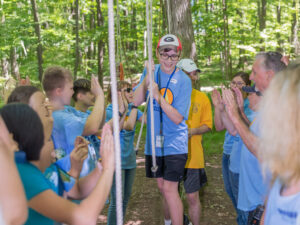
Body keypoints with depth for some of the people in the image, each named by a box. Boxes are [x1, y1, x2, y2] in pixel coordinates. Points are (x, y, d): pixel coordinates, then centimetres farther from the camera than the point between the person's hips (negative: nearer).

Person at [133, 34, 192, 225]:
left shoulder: (183, 80, -12)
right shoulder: (152, 71, 1)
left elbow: (178, 118, -16)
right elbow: (136, 101, -8)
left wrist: (158, 97, -27)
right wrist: (147, 78, -22)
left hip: (174, 143, -4)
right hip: (154, 142, 5)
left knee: (169, 189, -9)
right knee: (162, 186, 17)